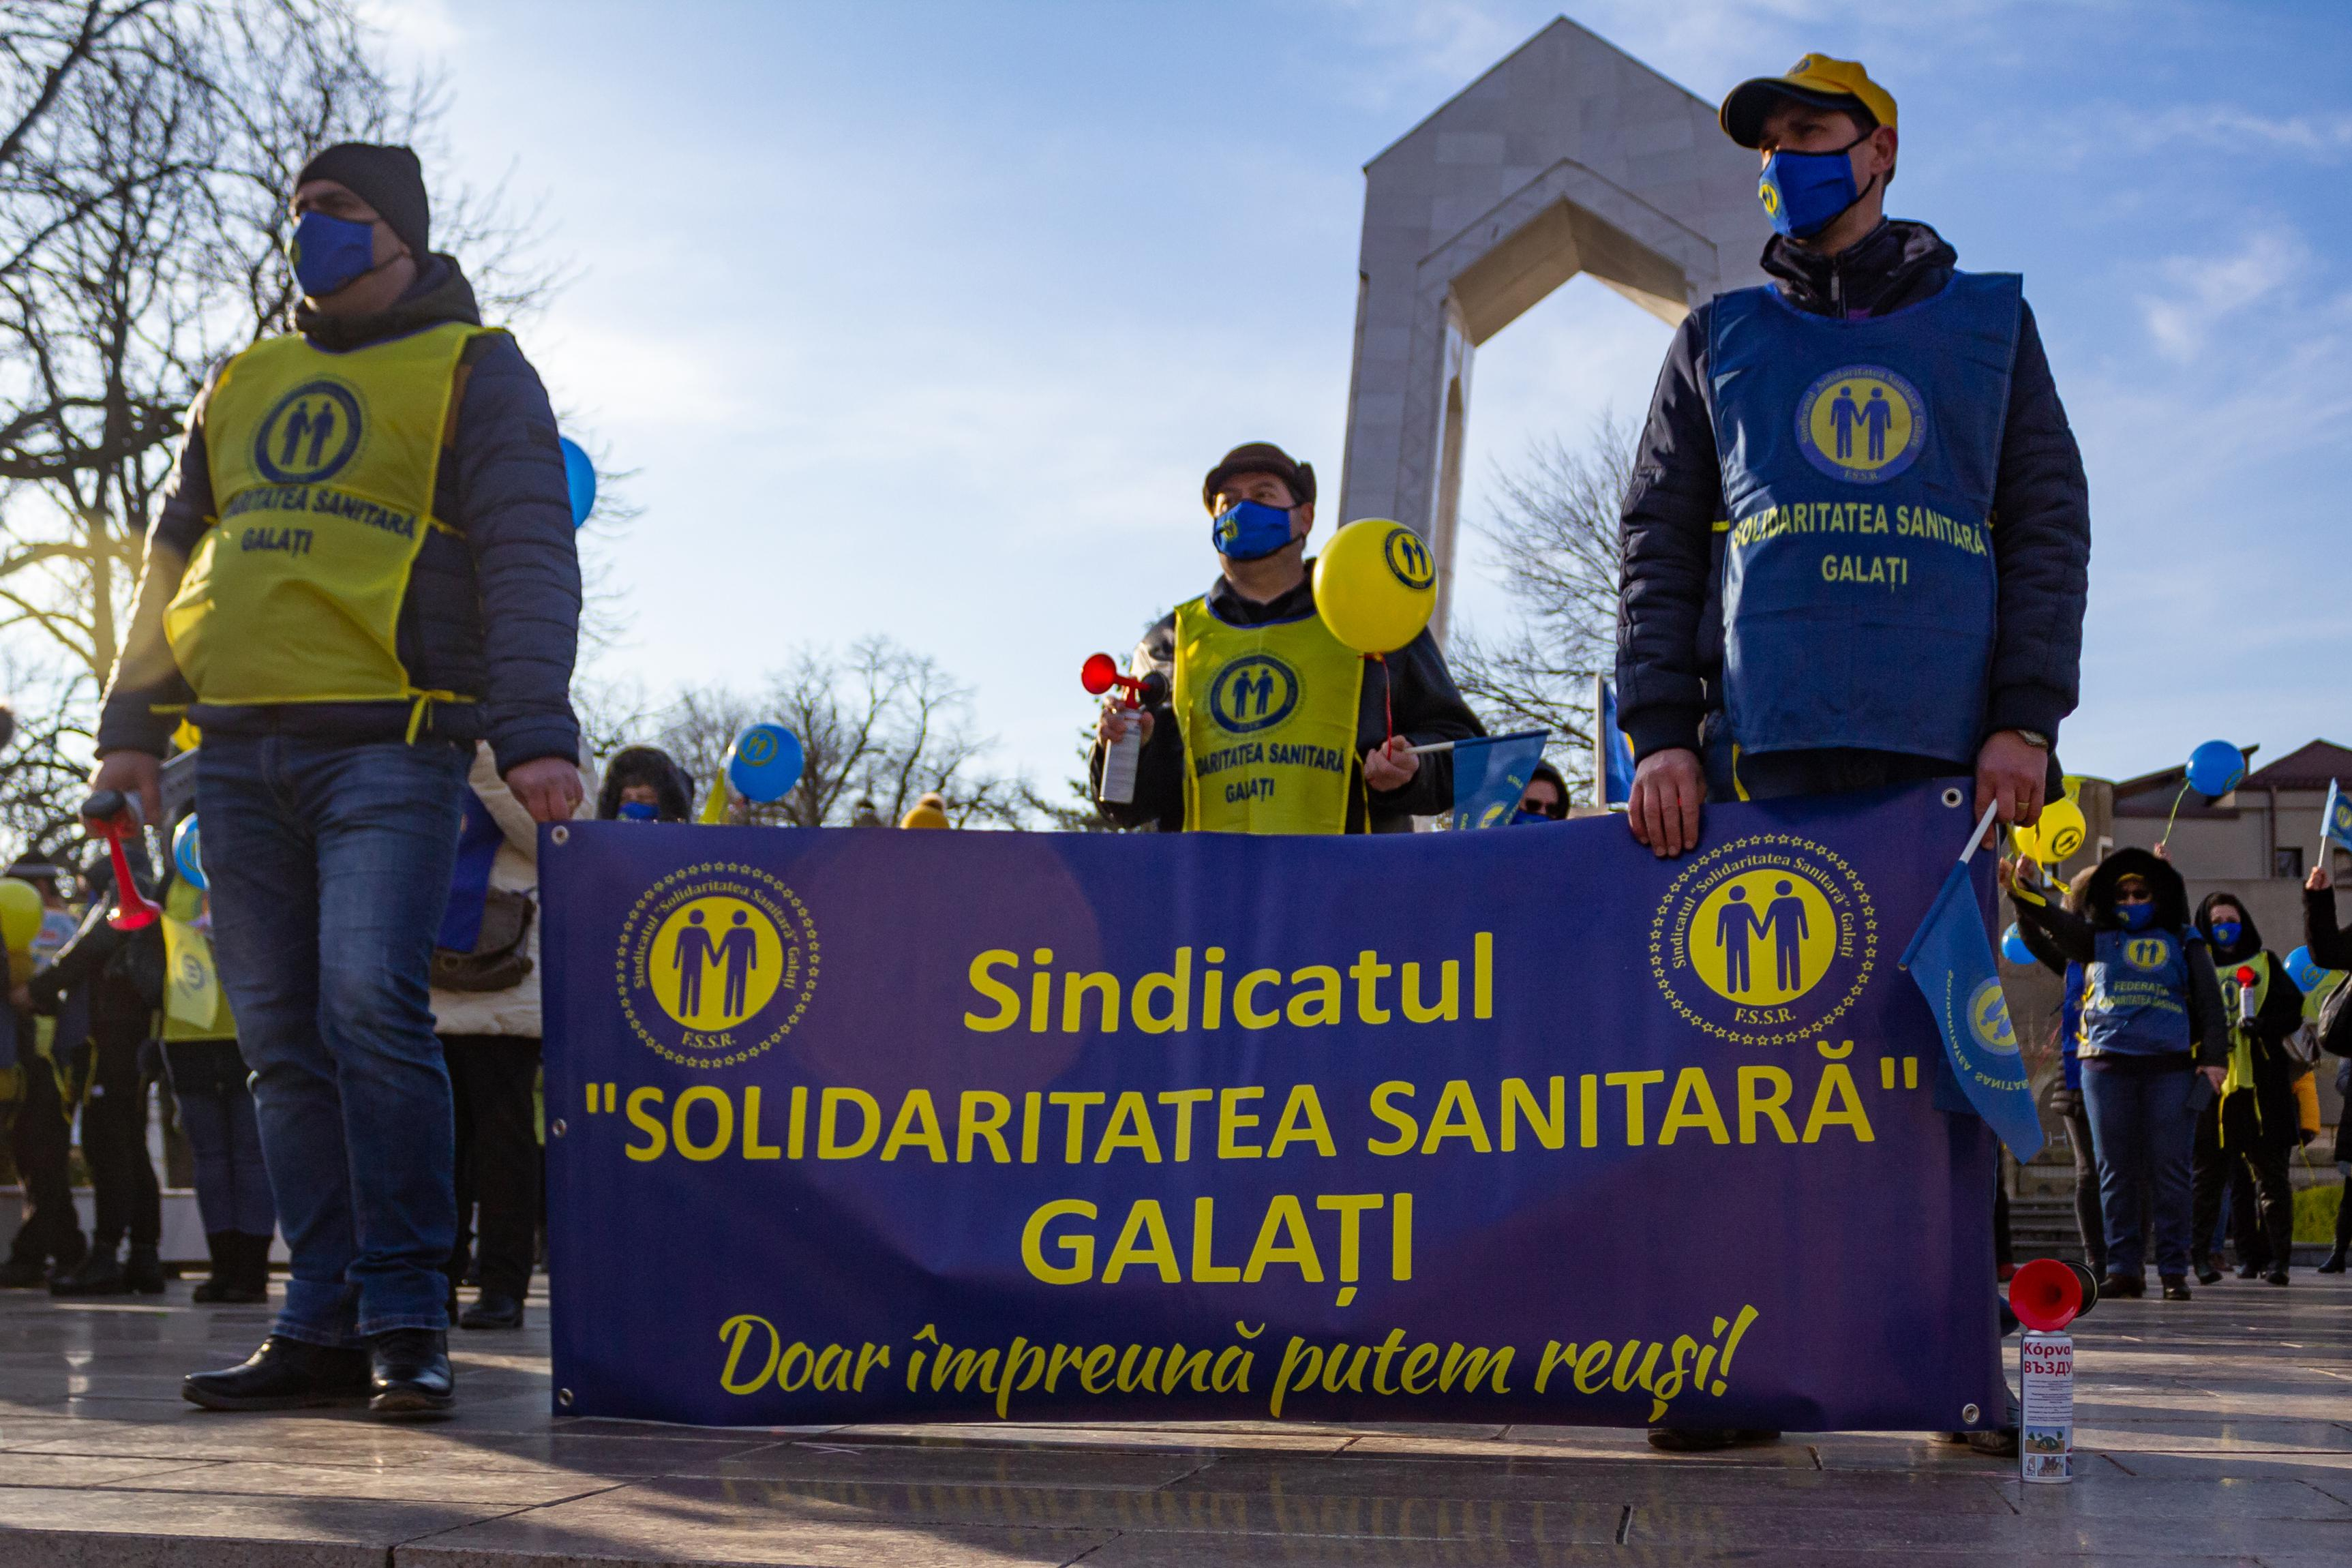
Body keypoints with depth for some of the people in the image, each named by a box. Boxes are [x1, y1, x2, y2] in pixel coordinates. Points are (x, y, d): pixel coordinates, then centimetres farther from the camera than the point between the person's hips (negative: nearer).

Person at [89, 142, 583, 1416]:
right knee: (283, 1039, 2)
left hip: (386, 748, -5)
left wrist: (534, 729, -15)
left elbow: (527, 556, -2)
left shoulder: (471, 369, 8)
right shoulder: (240, 386, 24)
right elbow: (174, 558, 26)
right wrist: (133, 725, 15)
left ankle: (405, 1318, -13)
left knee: (369, 1003, -19)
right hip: (242, 751, 6)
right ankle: (324, 1323, 6)